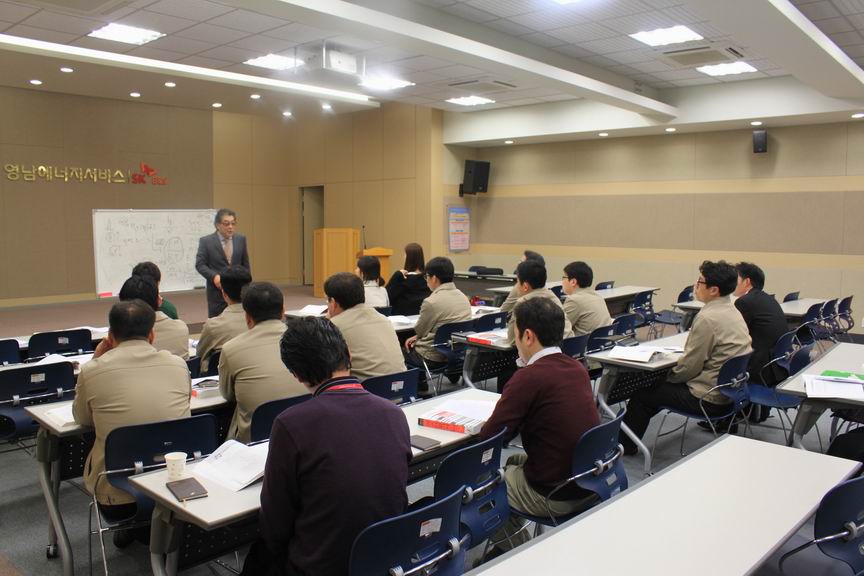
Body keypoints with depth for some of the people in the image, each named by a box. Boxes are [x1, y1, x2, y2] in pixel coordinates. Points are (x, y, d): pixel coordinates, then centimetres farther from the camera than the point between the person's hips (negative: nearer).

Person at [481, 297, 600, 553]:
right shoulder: (578, 368, -1)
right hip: (589, 483, 8)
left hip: (554, 496, -7)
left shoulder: (529, 377, -24)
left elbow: (489, 439, -19)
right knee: (513, 462, 30)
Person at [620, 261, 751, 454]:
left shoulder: (708, 318, -23)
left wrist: (669, 377, 0)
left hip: (710, 397, -9)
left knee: (642, 393, 4)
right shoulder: (733, 311, 7)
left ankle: (625, 444, 22)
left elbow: (690, 366, -19)